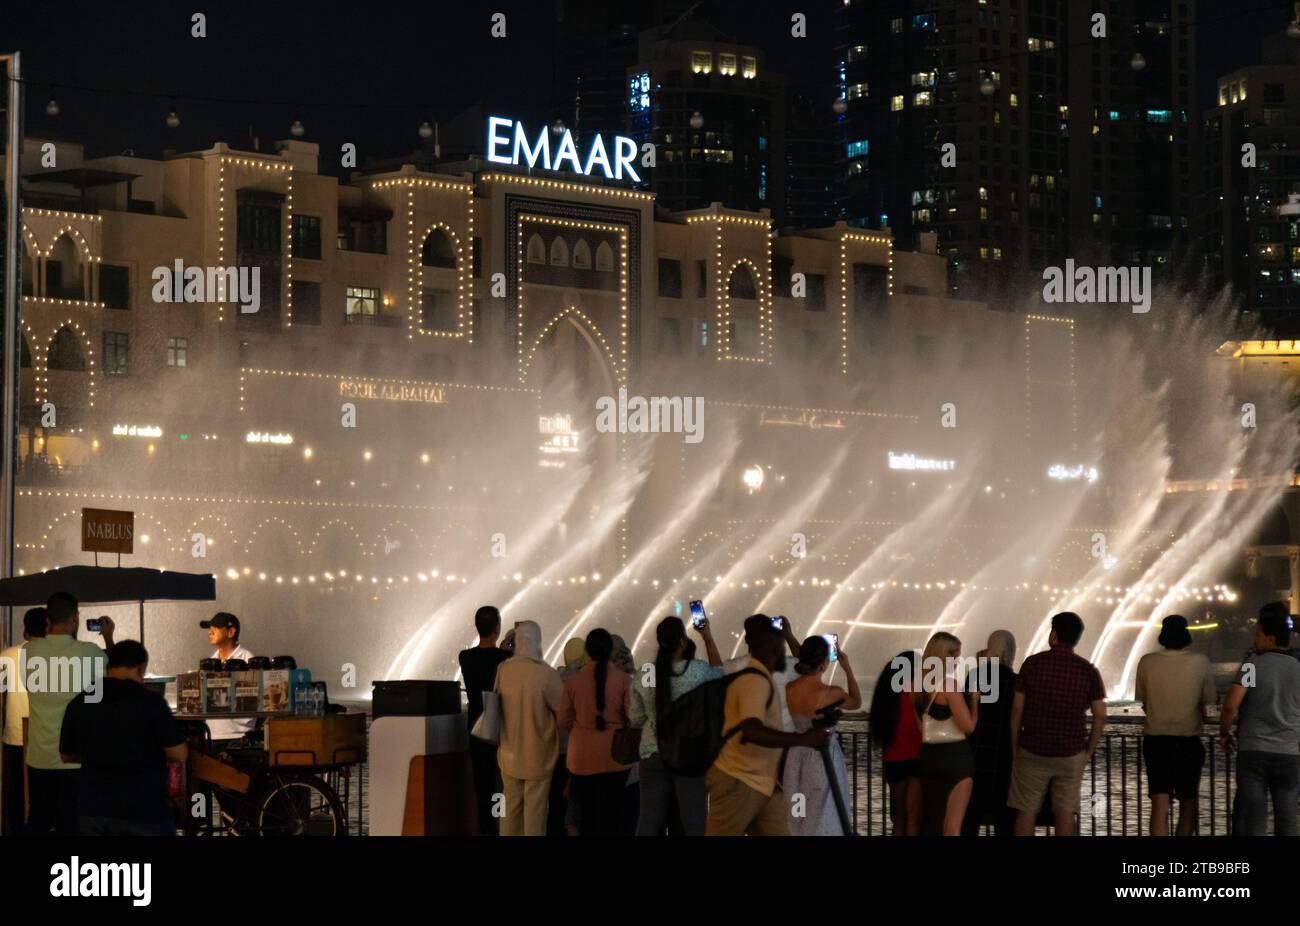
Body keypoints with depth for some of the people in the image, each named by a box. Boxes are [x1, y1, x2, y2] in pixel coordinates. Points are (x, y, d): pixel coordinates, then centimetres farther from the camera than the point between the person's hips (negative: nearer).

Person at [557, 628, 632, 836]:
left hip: (583, 757, 1)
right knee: (611, 812, 7)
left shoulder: (573, 681, -5)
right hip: (614, 756, -1)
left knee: (587, 812, 9)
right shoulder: (623, 679, -9)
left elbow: (564, 722, 3)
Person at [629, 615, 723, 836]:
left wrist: (628, 707, 30)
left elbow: (636, 719, 9)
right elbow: (718, 672, 13)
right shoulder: (697, 670, -10)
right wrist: (707, 636, 18)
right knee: (694, 820, 1)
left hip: (653, 756, 3)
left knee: (649, 821, 5)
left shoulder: (643, 676, 0)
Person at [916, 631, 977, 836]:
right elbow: (968, 726, -16)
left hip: (928, 754, 7)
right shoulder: (949, 683, -14)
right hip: (955, 755, -7)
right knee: (953, 824, -9)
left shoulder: (921, 685, 8)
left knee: (930, 821, 14)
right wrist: (974, 700, 0)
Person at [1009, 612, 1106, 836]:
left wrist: (1014, 748, 4)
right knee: (1065, 813, 4)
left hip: (1033, 751, -1)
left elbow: (1017, 709, -5)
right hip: (1071, 752, 1)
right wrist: (1089, 751, 7)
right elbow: (1100, 716, -3)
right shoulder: (1088, 670, -2)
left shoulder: (1033, 663, -5)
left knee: (1026, 812, 5)